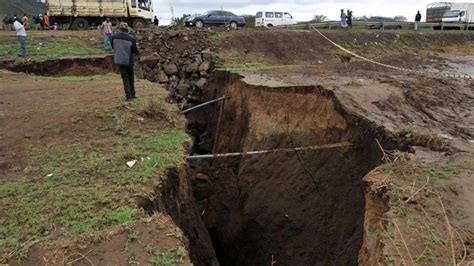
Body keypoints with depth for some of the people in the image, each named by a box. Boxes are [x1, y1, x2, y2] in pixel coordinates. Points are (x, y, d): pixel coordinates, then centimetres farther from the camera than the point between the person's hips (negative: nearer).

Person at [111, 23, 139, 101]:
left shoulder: (114, 37, -7)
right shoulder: (131, 39, -15)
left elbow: (113, 46, 10)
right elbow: (135, 51, -6)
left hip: (119, 60, 1)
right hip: (128, 61, -1)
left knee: (125, 78, 8)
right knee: (131, 78, 17)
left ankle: (128, 96, 3)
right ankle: (132, 94, 23)